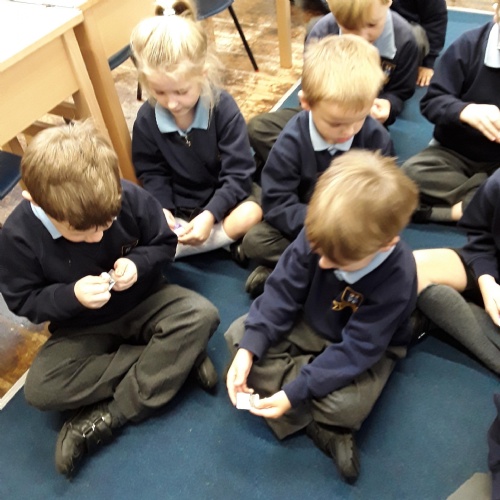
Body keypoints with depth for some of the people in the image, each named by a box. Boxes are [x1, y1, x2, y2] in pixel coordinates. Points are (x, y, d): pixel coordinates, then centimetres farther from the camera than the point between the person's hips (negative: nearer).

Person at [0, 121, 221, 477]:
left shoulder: (131, 198, -21)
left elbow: (165, 243, -5)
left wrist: (138, 263, -26)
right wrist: (71, 296, -30)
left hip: (144, 302, 1)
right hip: (83, 327, 0)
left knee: (201, 314, -26)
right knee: (40, 389, -24)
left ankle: (109, 417, -20)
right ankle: (176, 358, -17)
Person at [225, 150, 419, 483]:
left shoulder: (396, 277, -34)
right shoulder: (318, 236, -24)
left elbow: (355, 350, -31)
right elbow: (283, 291, -15)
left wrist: (293, 392, -34)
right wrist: (248, 350, -24)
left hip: (366, 348, -5)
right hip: (309, 325, 5)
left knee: (345, 405, -35)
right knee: (239, 333, -12)